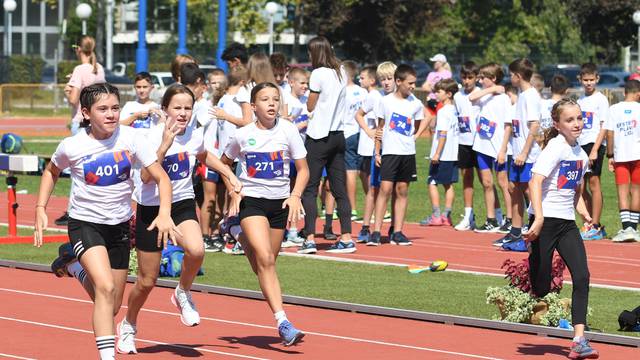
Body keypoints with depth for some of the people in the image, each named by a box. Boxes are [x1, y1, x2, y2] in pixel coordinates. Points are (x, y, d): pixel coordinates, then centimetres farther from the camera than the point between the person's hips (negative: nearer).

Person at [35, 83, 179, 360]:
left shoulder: (129, 138, -13)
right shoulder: (72, 146, -14)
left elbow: (160, 177, -11)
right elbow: (51, 171, 9)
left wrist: (165, 212, -27)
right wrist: (40, 208, 0)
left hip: (119, 224, 3)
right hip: (84, 222, -3)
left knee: (112, 307, 14)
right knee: (106, 288, -28)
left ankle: (74, 264, 42)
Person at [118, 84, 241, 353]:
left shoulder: (195, 135, -3)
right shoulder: (155, 136, -17)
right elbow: (145, 177, -30)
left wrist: (228, 173, 12)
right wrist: (166, 144, -35)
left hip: (182, 204, 3)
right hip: (152, 207, -3)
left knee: (196, 250, -32)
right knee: (147, 281, 5)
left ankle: (183, 294, -2)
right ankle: (128, 326, 33)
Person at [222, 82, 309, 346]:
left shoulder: (288, 131, -3)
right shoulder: (243, 135, -3)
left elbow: (303, 169, 3)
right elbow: (224, 163, 15)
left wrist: (295, 196, -13)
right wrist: (233, 190, 0)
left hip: (280, 203, 3)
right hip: (251, 201, -3)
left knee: (266, 264, 10)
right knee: (265, 260, -19)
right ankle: (282, 322, -26)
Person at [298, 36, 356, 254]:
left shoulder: (318, 74, -12)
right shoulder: (341, 72, 9)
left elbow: (310, 106, -5)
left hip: (319, 136, -7)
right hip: (338, 134, 7)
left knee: (309, 188, -3)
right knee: (339, 188, 8)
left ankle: (310, 239, -10)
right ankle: (346, 238, 5)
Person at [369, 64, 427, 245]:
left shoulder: (416, 103, 3)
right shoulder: (385, 101, -2)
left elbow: (423, 120, 22)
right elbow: (380, 127, 4)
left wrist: (416, 135, 8)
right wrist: (377, 152, 1)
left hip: (408, 153, 3)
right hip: (389, 152, -3)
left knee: (402, 190, 5)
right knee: (385, 188, -11)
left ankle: (397, 233, 9)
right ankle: (376, 232, -10)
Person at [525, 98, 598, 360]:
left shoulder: (581, 154, 13)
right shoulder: (555, 148, -11)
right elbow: (535, 182, -22)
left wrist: (584, 212, 9)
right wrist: (539, 218, -31)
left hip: (567, 224, 6)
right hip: (545, 222, -6)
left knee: (582, 277, -11)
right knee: (540, 288, -4)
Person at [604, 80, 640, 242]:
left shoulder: (614, 109, 1)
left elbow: (609, 133, 0)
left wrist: (610, 155, 7)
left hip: (620, 156, 0)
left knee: (622, 192, -1)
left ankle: (627, 228, -14)